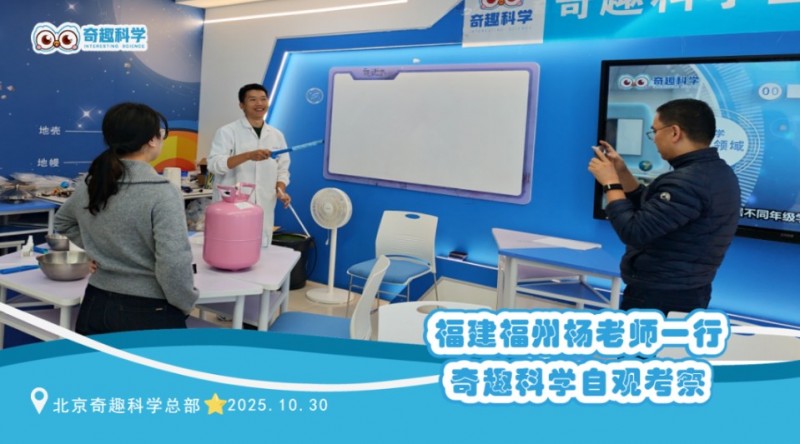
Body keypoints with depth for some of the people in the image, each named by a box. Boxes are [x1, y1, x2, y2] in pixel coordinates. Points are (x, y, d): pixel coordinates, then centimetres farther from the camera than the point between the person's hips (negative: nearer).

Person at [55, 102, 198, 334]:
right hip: (149, 313, -6)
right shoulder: (162, 193, -20)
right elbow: (173, 263, -24)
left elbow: (62, 223, 23)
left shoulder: (89, 185, 3)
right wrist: (186, 304, -8)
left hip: (96, 306, 7)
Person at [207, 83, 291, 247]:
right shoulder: (227, 132, -2)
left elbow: (282, 170, 15)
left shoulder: (277, 136, 12)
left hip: (263, 210, 4)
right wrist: (248, 155, -25)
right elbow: (214, 164, -13)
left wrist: (281, 190, -5)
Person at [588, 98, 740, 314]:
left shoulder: (687, 182, -25)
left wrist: (611, 184, -15)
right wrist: (622, 172, 10)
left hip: (657, 298, -10)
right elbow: (651, 209, 18)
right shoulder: (714, 172, 9)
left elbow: (634, 232, -27)